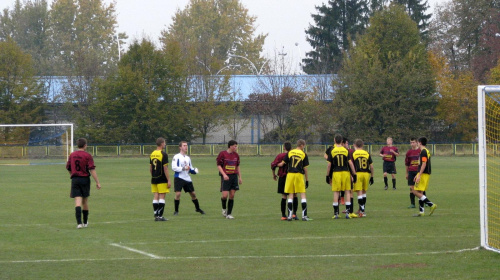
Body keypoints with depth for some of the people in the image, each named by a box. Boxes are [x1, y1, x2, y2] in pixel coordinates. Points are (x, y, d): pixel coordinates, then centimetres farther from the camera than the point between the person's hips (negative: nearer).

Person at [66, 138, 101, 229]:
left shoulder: (72, 155, 6)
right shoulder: (87, 156, -7)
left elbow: (68, 168, 16)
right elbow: (92, 170, -13)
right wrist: (97, 182, -13)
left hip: (75, 180, 2)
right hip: (85, 179, -2)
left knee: (78, 201, -6)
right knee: (85, 201, 14)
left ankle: (79, 222, -21)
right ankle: (85, 222, 26)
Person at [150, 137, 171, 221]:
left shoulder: (152, 154, 10)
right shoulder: (163, 154, -12)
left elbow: (150, 168, 14)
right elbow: (165, 168, -15)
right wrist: (169, 180, -12)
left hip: (154, 179, 7)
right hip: (162, 180, -7)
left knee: (155, 197, 8)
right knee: (162, 197, -4)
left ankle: (156, 215, 8)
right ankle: (160, 216, -6)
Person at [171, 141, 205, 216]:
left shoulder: (188, 158, 17)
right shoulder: (176, 157, -6)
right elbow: (174, 167, -15)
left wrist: (194, 171, 1)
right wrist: (183, 168, -23)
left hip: (187, 179, 6)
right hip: (179, 178, -6)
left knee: (193, 194, 9)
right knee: (178, 194, -13)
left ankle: (198, 208, 25)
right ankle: (176, 211, 0)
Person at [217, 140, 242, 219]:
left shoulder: (236, 155, 10)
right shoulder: (222, 154, -5)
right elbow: (219, 165, -5)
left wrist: (240, 177, 16)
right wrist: (224, 174, -17)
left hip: (234, 176, 5)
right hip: (226, 177, -5)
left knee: (232, 196, 1)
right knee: (225, 195, -12)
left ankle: (229, 214, 7)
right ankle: (224, 208, 18)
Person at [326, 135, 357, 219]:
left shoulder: (332, 151, 0)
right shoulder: (346, 151, 0)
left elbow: (329, 165, 1)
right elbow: (350, 163, -2)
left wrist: (327, 176, 9)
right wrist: (354, 174, 4)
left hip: (336, 173, 0)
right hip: (346, 172, 0)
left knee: (336, 193, 4)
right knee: (347, 192, 6)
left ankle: (336, 213, 4)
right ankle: (348, 212, 2)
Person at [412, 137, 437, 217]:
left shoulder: (423, 152, -13)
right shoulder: (427, 151, 18)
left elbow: (424, 164, -20)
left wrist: (419, 176, -22)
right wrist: (418, 175, 27)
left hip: (423, 174, -10)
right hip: (426, 174, 10)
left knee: (416, 192, -11)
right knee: (420, 193, 11)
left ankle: (431, 205, -16)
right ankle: (421, 211, 9)